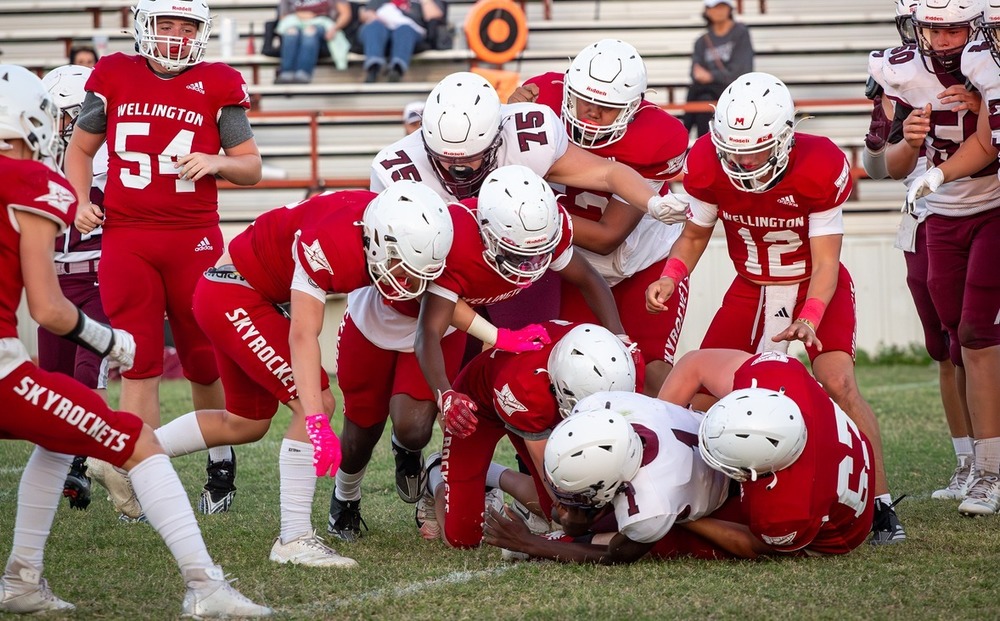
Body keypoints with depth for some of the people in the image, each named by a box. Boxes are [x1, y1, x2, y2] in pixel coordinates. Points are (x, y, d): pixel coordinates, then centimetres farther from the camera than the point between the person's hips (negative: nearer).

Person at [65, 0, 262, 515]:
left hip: (195, 240, -1)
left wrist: (216, 162, -13)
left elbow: (251, 167, 8)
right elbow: (80, 148, 18)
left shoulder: (217, 86, 2)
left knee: (204, 361, 8)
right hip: (126, 238, 1)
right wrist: (80, 201, 2)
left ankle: (221, 462, 27)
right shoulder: (114, 78, 6)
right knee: (138, 365, -2)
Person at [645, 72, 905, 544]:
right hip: (752, 288, 4)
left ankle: (881, 504, -16)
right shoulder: (707, 164, -19)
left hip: (815, 289, -4)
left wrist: (809, 320, -40)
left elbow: (825, 262, -23)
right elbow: (695, 235, -2)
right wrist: (670, 278, -22)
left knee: (839, 384, -22)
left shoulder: (821, 166, -28)